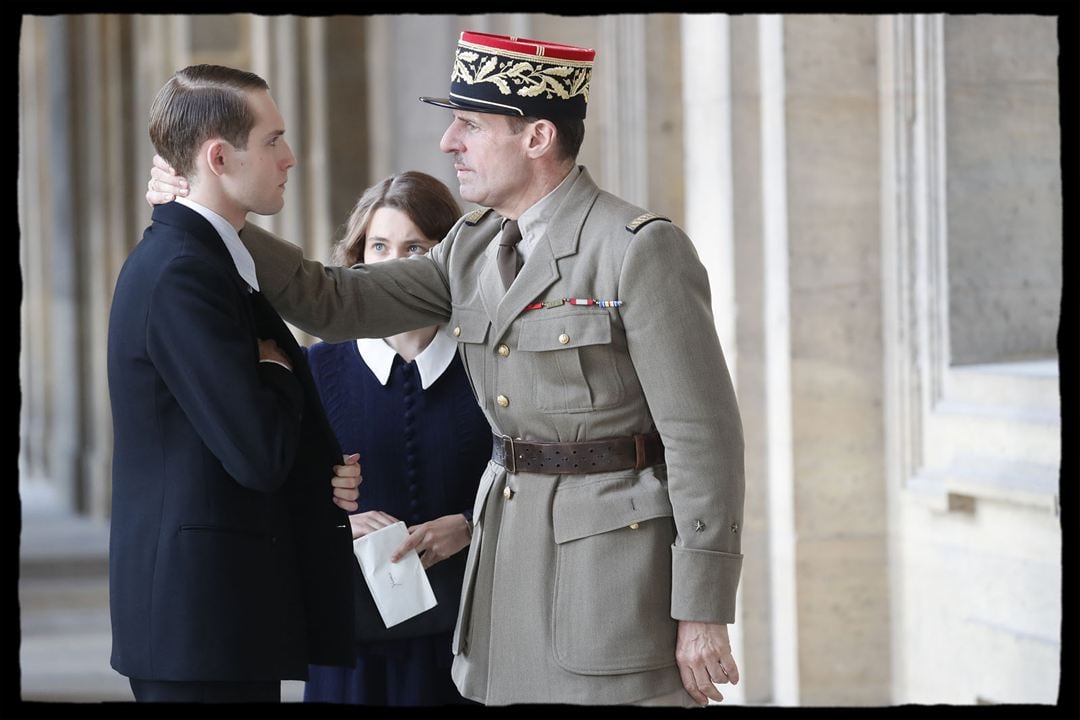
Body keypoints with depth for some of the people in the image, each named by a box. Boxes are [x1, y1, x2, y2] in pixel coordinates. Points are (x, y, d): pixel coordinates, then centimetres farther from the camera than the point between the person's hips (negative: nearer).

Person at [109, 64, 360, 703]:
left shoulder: (202, 256, 15)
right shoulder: (180, 273, -18)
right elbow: (259, 454, -23)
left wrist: (323, 475, 0)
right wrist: (278, 371, -3)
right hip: (202, 610, -10)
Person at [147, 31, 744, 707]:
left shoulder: (644, 248, -13)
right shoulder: (475, 247, 10)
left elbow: (702, 431, -14)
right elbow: (337, 303, 11)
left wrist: (703, 613, -15)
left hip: (618, 548, -7)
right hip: (510, 545, 8)